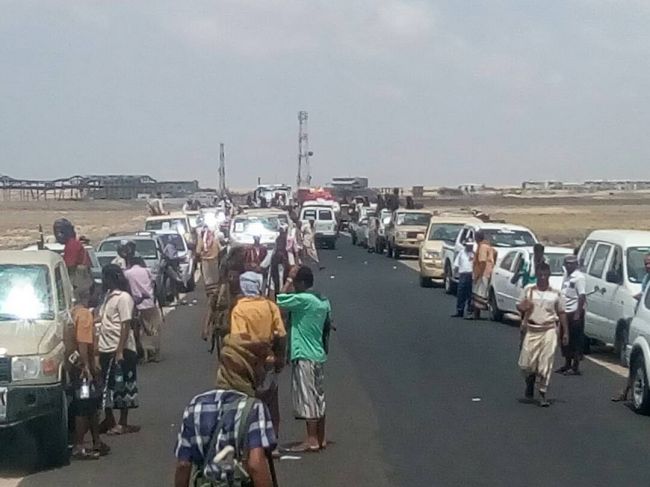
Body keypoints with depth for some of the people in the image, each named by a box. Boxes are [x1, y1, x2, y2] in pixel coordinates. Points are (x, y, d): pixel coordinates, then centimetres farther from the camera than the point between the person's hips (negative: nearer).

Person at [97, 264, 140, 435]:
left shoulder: (123, 298, -14)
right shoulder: (109, 295, 12)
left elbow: (126, 326, -18)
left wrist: (120, 351, -21)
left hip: (120, 350, -9)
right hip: (106, 349, 9)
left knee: (122, 387, 1)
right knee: (106, 386, 13)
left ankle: (122, 423, 8)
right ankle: (110, 421, 24)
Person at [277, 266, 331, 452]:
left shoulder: (303, 299, -16)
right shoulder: (322, 301, 10)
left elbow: (279, 301, -18)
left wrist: (289, 280, -10)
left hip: (305, 356, -9)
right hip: (319, 355, 9)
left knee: (307, 398, -5)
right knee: (318, 397, 12)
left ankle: (312, 440, -3)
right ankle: (321, 438, 17)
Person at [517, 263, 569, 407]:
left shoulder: (556, 293, 4)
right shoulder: (529, 290, 5)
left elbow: (561, 313, 9)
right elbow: (519, 306, 13)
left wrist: (565, 332, 5)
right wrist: (523, 307, -12)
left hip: (549, 331, -1)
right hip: (531, 330, 1)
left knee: (546, 364, -4)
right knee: (526, 363, 1)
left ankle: (542, 393, 3)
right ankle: (530, 381, 32)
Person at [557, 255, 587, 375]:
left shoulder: (579, 277, -12)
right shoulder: (567, 277, 15)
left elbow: (582, 296, -18)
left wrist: (578, 313, -24)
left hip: (574, 312, -9)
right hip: (565, 312, 9)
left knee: (576, 340, -4)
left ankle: (575, 367, -1)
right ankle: (567, 364, 24)